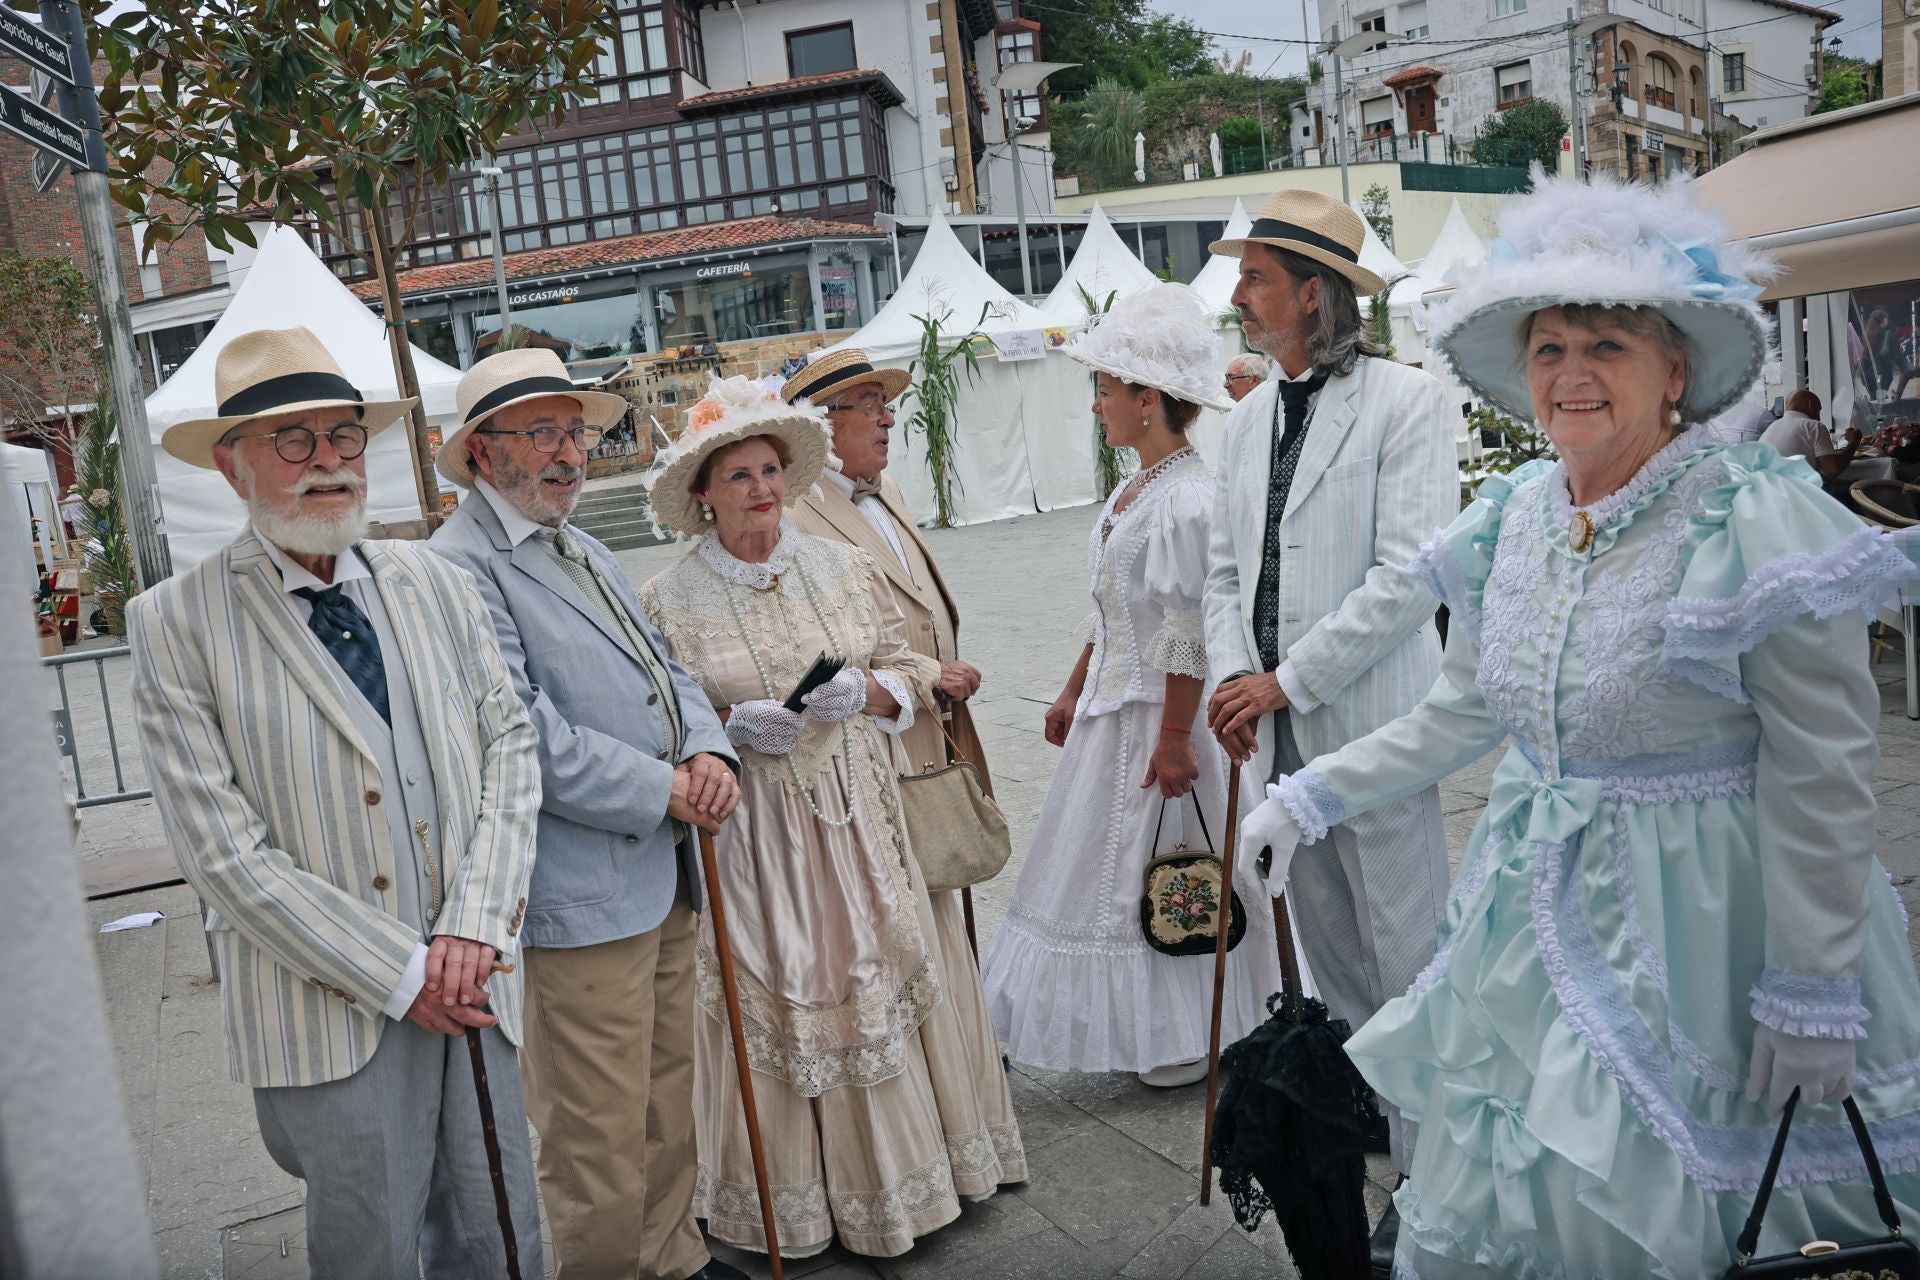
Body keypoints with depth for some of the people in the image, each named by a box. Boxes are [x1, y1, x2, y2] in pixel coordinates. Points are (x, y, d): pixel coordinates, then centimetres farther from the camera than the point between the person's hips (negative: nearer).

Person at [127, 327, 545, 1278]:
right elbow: (223, 850, -10)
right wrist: (400, 972, -12)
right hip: (328, 1014, -3)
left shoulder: (435, 583, 6)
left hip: (472, 984, 4)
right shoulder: (174, 623, -6)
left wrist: (474, 925, -8)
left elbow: (510, 743, 4)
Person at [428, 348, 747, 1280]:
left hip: (663, 875, 9)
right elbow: (525, 740, -21)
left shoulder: (583, 551, 17)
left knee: (667, 1103, 21)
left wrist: (708, 750, -4)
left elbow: (663, 670, 17)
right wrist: (664, 791, -14)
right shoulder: (461, 567, -13)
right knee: (600, 1137, 4)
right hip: (580, 896, -9)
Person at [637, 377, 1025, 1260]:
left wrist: (865, 691, -13)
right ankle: (789, 1195, 26)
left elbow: (909, 675, 7)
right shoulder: (669, 601, -5)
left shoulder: (845, 569, 3)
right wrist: (730, 726, -17)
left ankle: (895, 1171, 30)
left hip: (856, 821, 3)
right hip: (745, 832, -2)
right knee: (769, 1004, 5)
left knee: (879, 983, 9)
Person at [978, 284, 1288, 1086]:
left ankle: (1189, 1041, 21)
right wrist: (1074, 693, 19)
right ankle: (1150, 1026, 33)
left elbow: (1189, 633, -22)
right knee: (1119, 863, 17)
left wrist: (1174, 736, -22)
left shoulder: (1186, 499, -20)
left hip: (1157, 710, -10)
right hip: (1113, 704, 10)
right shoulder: (1134, 489, 10)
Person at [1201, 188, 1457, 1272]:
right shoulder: (1253, 416, 13)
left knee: (1407, 958, 2)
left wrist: (1286, 680, -16)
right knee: (1332, 959, 17)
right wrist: (1230, 673, -2)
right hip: (1280, 731, 7)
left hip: (1370, 726, -7)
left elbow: (1409, 573, -16)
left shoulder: (1407, 400, -8)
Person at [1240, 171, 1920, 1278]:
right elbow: (1462, 713, 13)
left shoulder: (1758, 522, -15)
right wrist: (1313, 796, 11)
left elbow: (1823, 780, -14)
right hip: (1540, 913, 6)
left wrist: (1813, 997, -14)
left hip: (1698, 925, -6)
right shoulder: (1510, 521, 3)